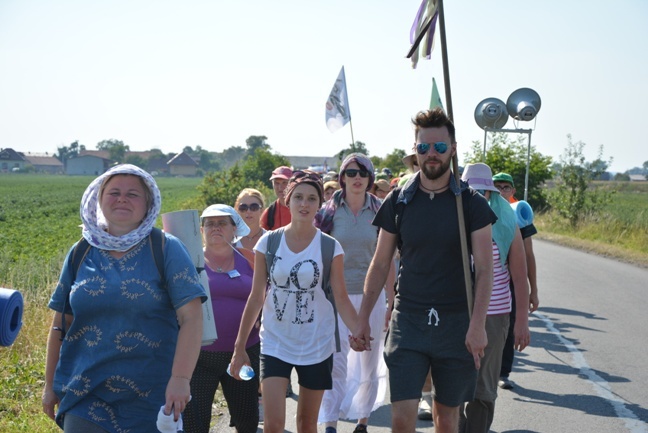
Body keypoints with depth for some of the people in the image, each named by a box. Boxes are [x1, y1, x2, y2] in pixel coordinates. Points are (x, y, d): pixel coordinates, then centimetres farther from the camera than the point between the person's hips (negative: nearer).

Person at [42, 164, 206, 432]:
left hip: (149, 398, -2)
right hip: (85, 396, 2)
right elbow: (61, 324, 13)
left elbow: (191, 318, -11)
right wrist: (50, 384, 13)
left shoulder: (166, 249, -3)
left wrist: (180, 379, -21)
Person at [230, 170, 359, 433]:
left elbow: (341, 298, -5)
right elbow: (256, 297, 1)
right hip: (275, 344, 0)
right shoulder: (268, 243, -3)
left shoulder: (330, 247, -6)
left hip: (316, 346, 0)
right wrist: (240, 346, 1)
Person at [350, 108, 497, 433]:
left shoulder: (471, 203, -2)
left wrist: (477, 324, -17)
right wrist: (363, 319, 1)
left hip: (456, 321, 0)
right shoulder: (398, 201, 2)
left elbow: (484, 269, -6)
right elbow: (380, 264, 7)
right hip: (408, 321, 0)